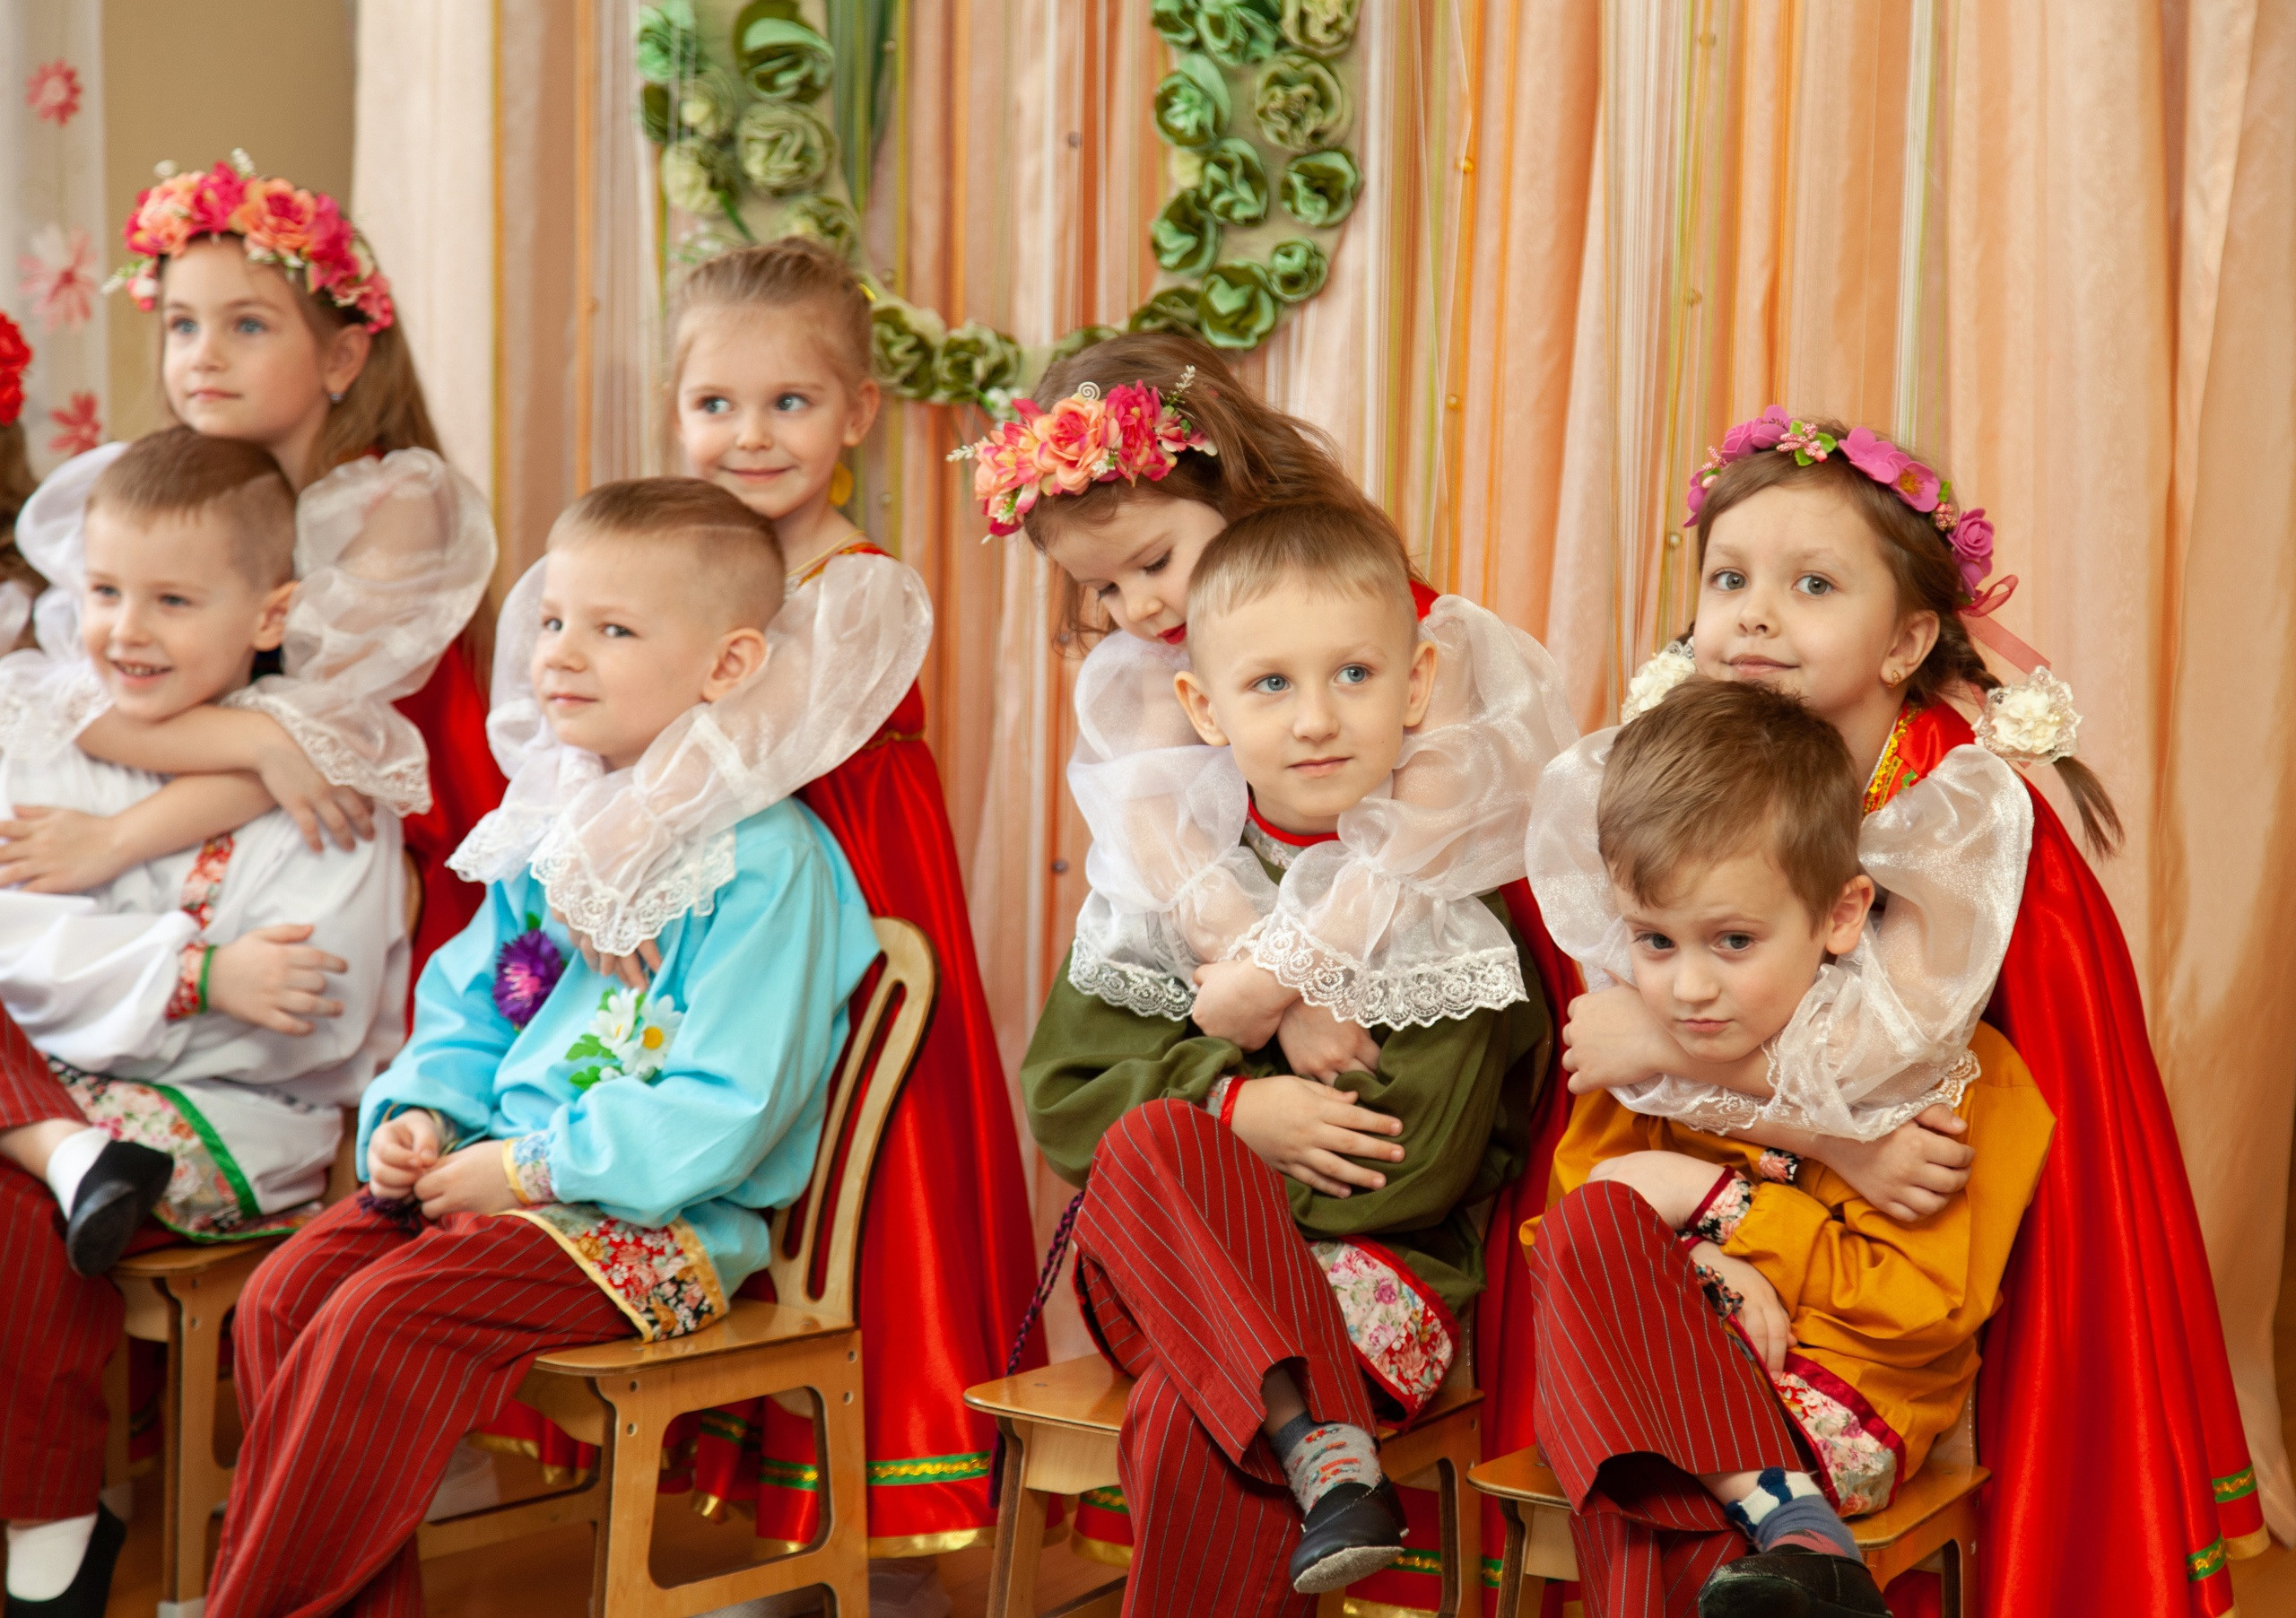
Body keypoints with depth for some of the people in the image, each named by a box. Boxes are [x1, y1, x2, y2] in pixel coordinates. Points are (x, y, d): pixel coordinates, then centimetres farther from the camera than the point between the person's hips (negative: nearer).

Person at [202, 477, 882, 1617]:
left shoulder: (766, 860, -13)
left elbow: (726, 1105, -19)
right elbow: (464, 1011, 22)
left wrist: (529, 1168, -18)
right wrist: (420, 1116, 1)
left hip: (663, 1216, -8)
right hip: (493, 1171, 8)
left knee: (387, 1317, -25)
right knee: (285, 1292, -11)